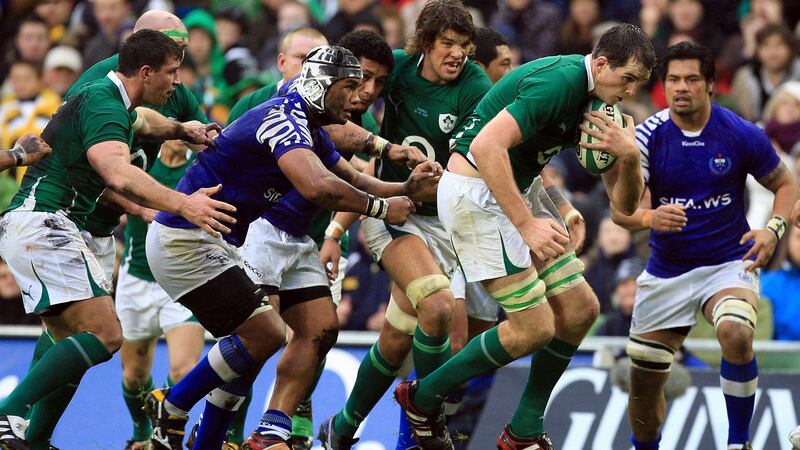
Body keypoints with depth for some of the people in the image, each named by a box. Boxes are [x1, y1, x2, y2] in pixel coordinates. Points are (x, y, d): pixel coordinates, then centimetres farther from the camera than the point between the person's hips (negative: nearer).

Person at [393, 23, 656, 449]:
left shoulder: (602, 104, 6)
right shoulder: (558, 83, -23)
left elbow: (623, 203, 6)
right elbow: (486, 146, -33)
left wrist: (629, 155, -16)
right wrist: (527, 224, -33)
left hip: (520, 190, 10)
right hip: (476, 192, -10)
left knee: (579, 308, 6)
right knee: (535, 327, -9)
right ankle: (423, 397, 8)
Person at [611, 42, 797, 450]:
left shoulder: (741, 134, -10)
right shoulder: (648, 137, -8)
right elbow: (621, 209, -13)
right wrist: (649, 217, -36)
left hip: (728, 262, -2)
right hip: (666, 272, 2)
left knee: (736, 334, -33)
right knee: (644, 381, 6)